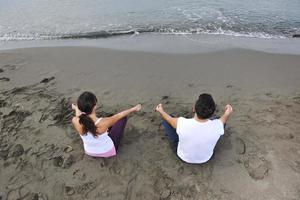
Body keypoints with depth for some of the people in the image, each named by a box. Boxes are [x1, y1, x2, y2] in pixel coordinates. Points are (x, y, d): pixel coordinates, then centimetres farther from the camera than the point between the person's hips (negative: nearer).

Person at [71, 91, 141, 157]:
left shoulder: (76, 121, -31)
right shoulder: (104, 122, -37)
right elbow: (121, 115, -17)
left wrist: (76, 109, 15)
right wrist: (133, 109, 0)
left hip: (89, 152, 4)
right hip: (107, 152, -3)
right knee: (123, 117, 11)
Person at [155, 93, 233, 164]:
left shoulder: (182, 123, -37)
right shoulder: (217, 126, -34)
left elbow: (170, 120, -12)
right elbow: (223, 119, -7)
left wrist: (161, 111, 6)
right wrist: (227, 114, 11)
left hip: (183, 157, -1)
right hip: (206, 158, 2)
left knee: (166, 121, 7)